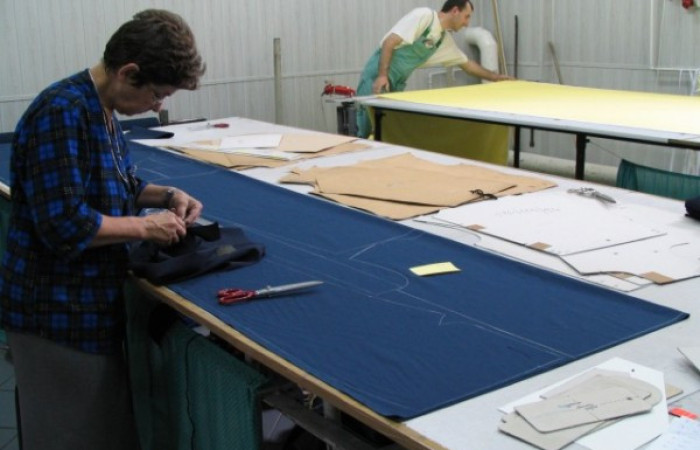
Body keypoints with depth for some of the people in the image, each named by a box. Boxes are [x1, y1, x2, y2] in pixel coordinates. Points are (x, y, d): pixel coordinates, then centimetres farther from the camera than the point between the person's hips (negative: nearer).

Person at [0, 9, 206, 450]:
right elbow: (65, 226, -28)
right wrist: (145, 226, -18)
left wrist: (166, 195, 4)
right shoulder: (62, 113, -24)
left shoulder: (101, 109, 6)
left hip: (90, 302, 9)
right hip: (59, 312, -9)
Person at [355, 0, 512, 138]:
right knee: (369, 128, -12)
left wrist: (494, 77, 30)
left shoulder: (446, 41, 11)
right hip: (378, 75, -8)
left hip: (397, 83, 8)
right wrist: (382, 75, -25)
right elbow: (389, 42, -19)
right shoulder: (424, 15, -13)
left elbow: (467, 64, 27)